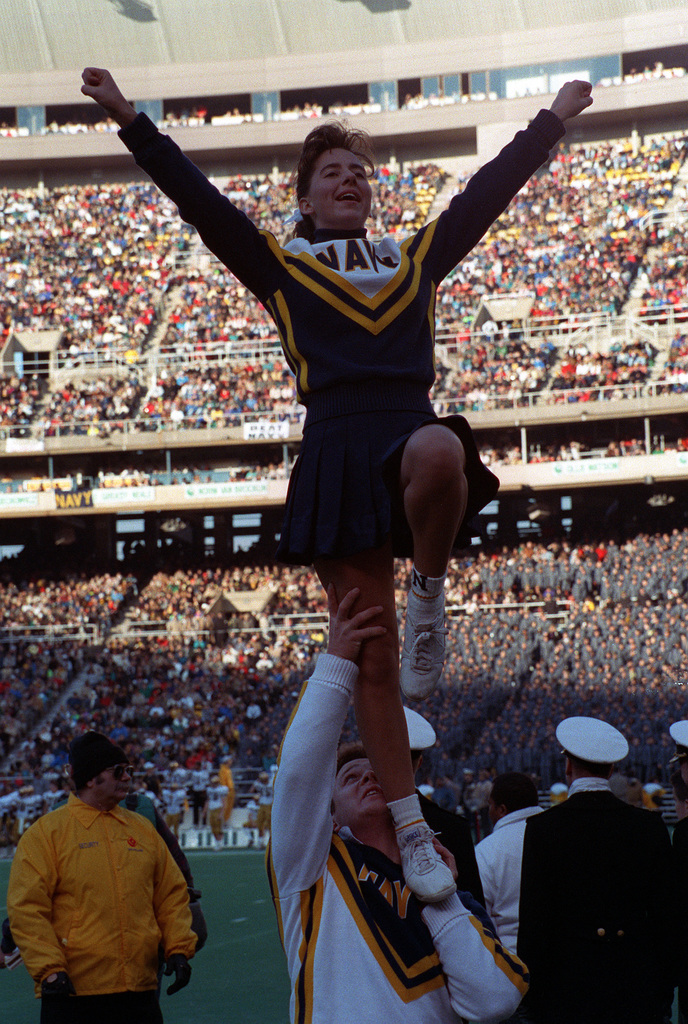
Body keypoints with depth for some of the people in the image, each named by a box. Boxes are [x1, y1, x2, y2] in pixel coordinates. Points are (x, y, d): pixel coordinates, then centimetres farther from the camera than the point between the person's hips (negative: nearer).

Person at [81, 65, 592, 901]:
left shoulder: (416, 259, 23)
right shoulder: (280, 267, 18)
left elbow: (489, 191, 29)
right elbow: (197, 198, 12)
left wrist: (553, 120, 34)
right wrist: (129, 121, 7)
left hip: (413, 428, 1)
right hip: (337, 447, -1)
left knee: (440, 454, -40)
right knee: (372, 656, -4)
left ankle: (429, 596, -11)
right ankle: (411, 831, 4)